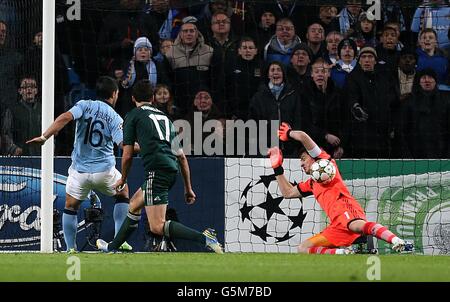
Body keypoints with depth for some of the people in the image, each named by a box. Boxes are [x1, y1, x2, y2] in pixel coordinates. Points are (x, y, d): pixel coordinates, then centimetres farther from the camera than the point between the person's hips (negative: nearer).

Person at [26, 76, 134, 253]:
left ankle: (71, 248, 9)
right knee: (123, 193, 26)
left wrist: (44, 137, -22)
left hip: (80, 170, 0)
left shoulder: (84, 106, 0)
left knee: (70, 207, 18)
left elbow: (66, 117, -19)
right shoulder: (115, 117, -2)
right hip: (104, 170, 0)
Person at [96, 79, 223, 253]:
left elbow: (127, 155, 7)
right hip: (172, 170, 8)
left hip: (157, 170, -8)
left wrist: (123, 179, 25)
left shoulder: (133, 116, 8)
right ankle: (113, 248, 40)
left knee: (157, 227, -13)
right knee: (134, 205, 28)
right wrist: (188, 188, 27)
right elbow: (181, 156, 23)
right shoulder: (164, 117, 25)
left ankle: (204, 238, -26)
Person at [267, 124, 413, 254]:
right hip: (337, 226, 9)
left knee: (357, 226, -42)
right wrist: (277, 168, 39)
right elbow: (288, 192, 42)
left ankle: (398, 242, -61)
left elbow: (303, 136, 8)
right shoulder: (312, 184, 38)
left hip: (346, 209, -9)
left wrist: (288, 134, 29)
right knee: (303, 249, 1)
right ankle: (343, 253, -23)